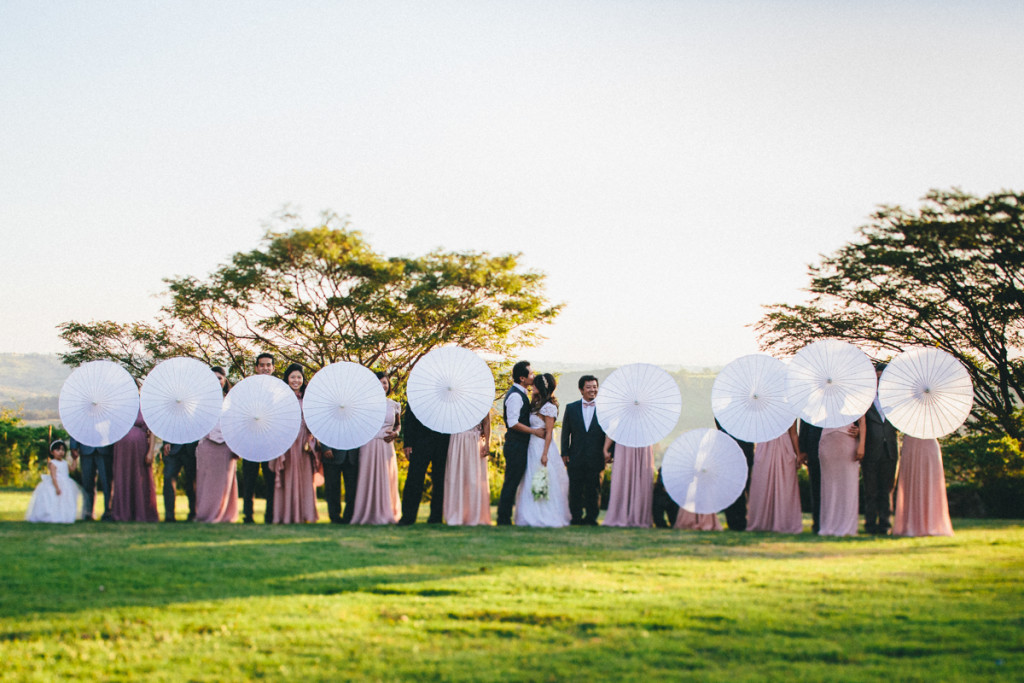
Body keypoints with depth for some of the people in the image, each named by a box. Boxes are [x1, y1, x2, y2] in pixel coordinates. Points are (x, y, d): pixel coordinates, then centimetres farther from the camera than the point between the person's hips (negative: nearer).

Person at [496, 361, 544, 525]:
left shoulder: (520, 394, 16)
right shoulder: (515, 396, -16)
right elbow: (513, 423, -22)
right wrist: (534, 431, -16)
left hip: (519, 446, 10)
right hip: (516, 446, -10)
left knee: (513, 482, 11)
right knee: (511, 482, -7)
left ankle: (504, 518, 15)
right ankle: (504, 519, -4)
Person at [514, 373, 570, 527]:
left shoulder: (549, 407, -12)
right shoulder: (536, 404, 15)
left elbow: (549, 433, -15)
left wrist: (545, 454, -18)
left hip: (542, 446, -9)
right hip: (533, 447, 9)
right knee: (532, 484, 9)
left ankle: (546, 517, -4)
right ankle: (534, 516, 13)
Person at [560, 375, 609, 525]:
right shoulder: (571, 408, 8)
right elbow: (565, 432, 8)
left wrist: (608, 453, -1)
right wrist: (564, 453, 2)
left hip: (596, 458, -1)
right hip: (576, 457, 1)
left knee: (594, 489, 3)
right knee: (575, 489, 3)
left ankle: (592, 517, 12)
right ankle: (576, 517, 12)